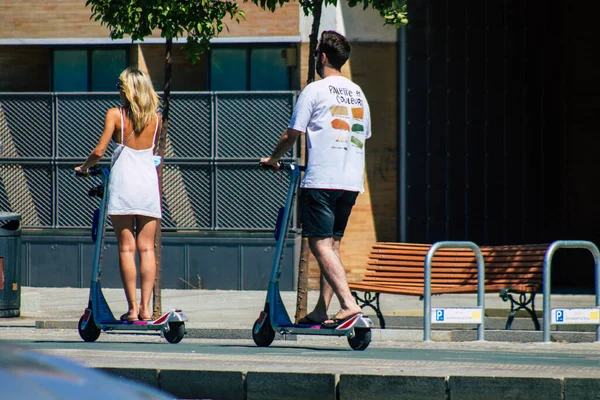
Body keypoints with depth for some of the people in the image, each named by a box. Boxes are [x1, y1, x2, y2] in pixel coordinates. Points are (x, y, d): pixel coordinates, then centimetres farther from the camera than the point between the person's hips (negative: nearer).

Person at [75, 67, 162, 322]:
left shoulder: (115, 115, -4)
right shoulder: (155, 118, 7)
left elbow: (100, 150, -10)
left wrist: (84, 166, 8)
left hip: (123, 182, -3)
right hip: (149, 181, 3)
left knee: (127, 248, 0)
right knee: (147, 248, 4)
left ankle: (132, 308, -4)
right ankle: (145, 307, -1)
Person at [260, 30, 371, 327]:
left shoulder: (315, 90, -4)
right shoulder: (358, 93, 17)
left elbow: (291, 135, -2)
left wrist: (273, 158, 17)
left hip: (321, 179, -7)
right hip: (353, 180, 7)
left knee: (320, 244, -9)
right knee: (332, 244, 12)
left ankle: (348, 303, -22)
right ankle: (321, 311, 12)